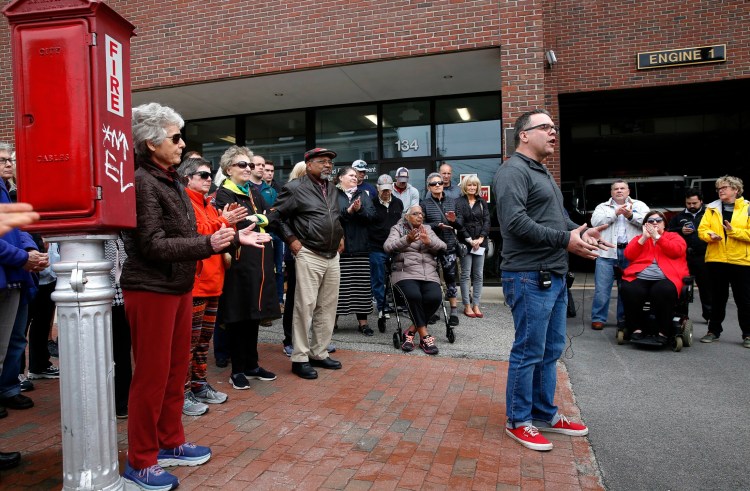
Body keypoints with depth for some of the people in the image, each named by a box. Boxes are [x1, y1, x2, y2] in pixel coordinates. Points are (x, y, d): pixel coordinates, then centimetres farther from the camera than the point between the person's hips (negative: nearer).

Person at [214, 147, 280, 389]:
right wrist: (257, 219, -7)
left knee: (255, 313, 13)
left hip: (260, 260, 7)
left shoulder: (255, 192, 19)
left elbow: (271, 218, 12)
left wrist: (258, 219, -8)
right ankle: (237, 370, 12)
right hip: (239, 261, -7)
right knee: (237, 315, 0)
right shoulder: (224, 194, -3)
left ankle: (252, 364, 24)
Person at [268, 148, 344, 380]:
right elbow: (276, 216, -5)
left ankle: (320, 353, 22)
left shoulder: (331, 188, 15)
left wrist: (341, 236, 16)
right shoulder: (295, 188, -6)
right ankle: (300, 358, 6)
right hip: (309, 256, -7)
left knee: (328, 307, 10)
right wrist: (292, 240, -9)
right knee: (305, 307, -5)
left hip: (333, 256, 7)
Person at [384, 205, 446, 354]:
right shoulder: (398, 229, 14)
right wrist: (407, 240, -24)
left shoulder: (428, 230, 24)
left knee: (435, 297, -27)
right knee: (413, 295, -33)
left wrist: (428, 242, -12)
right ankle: (425, 336, -19)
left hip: (429, 274, 3)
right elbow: (388, 247, -6)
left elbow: (443, 247, 9)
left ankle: (411, 331, -12)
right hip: (405, 273, -3)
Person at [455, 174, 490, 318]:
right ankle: (467, 305, 6)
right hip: (465, 242, -4)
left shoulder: (482, 202, 11)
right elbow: (459, 222, -8)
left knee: (479, 275, 4)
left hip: (480, 242, 4)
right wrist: (470, 240, -14)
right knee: (466, 274, 0)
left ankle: (476, 305, 10)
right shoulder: (459, 202, -1)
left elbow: (487, 221, 4)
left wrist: (481, 238, -9)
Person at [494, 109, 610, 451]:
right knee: (528, 352, -1)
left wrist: (581, 232, 7)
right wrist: (565, 239, -20)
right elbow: (515, 221, -23)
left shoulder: (542, 174, 21)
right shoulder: (514, 171, -11)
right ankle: (518, 421, 14)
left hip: (553, 276, 10)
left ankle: (545, 414, 30)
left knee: (551, 350, 16)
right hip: (529, 277, -10)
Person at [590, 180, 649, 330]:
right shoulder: (602, 207, 12)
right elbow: (595, 221, -5)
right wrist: (615, 212, -10)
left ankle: (624, 318, 19)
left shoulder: (639, 205, 14)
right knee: (602, 288, -3)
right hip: (607, 252, -1)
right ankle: (598, 318, 5)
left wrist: (630, 215, -16)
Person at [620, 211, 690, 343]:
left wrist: (657, 237, -4)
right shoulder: (639, 238, 24)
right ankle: (638, 328, -16)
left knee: (664, 291, -36)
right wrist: (644, 238, 1)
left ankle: (663, 332, -20)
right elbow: (628, 255, 6)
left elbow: (677, 251, -3)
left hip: (666, 278, -1)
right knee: (629, 290, -31)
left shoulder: (673, 236, 20)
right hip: (640, 278, 2)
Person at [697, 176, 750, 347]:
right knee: (717, 298, 11)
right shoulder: (712, 208, 7)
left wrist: (734, 231, -20)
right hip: (715, 260, 2)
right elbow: (702, 229, 1)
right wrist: (710, 235, -18)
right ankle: (714, 331, 20)